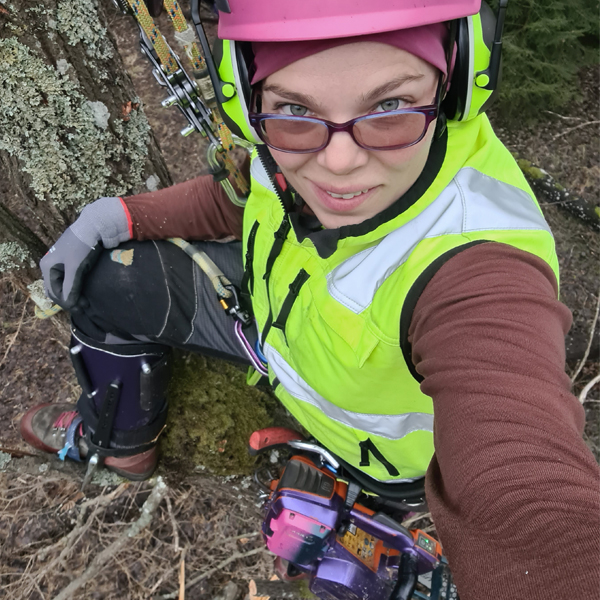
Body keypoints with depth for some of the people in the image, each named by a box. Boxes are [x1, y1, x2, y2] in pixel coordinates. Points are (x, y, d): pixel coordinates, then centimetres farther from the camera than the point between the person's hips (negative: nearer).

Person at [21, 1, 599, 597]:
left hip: (372, 445, -5)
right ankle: (117, 439, 34)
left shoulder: (478, 271, -46)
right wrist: (127, 214, -12)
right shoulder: (295, 141, -26)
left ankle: (120, 443, 29)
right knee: (107, 278, 6)